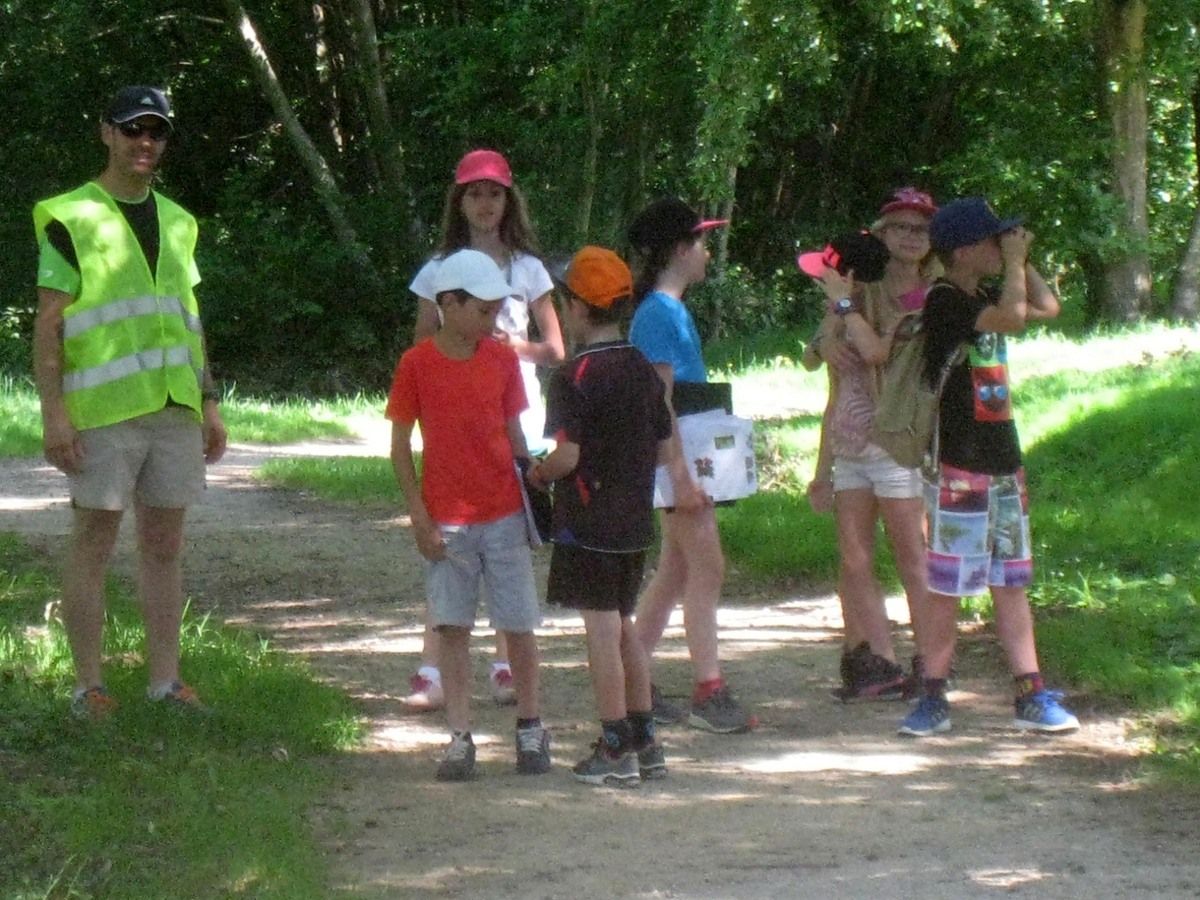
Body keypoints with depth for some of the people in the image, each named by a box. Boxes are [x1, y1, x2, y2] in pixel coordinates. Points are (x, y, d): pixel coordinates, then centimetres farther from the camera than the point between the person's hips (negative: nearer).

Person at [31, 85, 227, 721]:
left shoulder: (176, 222, 16)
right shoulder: (72, 220, -2)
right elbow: (48, 323, -5)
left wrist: (209, 402, 16)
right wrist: (54, 412, -13)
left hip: (173, 406, 6)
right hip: (102, 407, -5)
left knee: (164, 544, 8)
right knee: (94, 542, -1)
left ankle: (165, 681, 13)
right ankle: (89, 687, 4)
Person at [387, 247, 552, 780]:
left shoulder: (502, 360, 3)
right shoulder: (416, 364, -5)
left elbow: (514, 434, 11)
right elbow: (400, 447, -1)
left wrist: (534, 491, 6)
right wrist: (419, 517, -6)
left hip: (505, 515, 2)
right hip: (447, 521, -2)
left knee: (519, 625, 4)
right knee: (452, 628, 1)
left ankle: (530, 728, 18)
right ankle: (459, 737, 6)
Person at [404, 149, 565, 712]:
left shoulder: (527, 268, 10)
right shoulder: (440, 268, 8)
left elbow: (555, 348, 10)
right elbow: (422, 348, 9)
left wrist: (517, 345, -10)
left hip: (515, 412, 1)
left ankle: (504, 666, 9)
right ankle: (431, 671, -13)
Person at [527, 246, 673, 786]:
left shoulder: (576, 376, -16)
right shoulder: (643, 371, 6)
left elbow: (567, 455, -21)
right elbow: (664, 449, 11)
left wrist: (537, 474, -2)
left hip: (588, 521, -7)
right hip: (636, 519, 7)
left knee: (602, 629, -3)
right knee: (623, 626, 17)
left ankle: (616, 752, -1)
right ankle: (644, 742, 21)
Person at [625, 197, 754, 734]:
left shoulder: (671, 310, 15)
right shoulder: (659, 313, -15)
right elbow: (660, 402, -19)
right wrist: (680, 474, -23)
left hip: (688, 456, 10)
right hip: (675, 456, -10)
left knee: (676, 570, 12)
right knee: (707, 568, -8)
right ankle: (708, 693, -6)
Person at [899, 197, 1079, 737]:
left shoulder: (984, 298, 13)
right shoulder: (944, 301, -13)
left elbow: (1047, 308, 22)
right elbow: (1013, 316, -26)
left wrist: (1022, 260, 11)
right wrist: (1014, 261, -12)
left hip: (1003, 461, 8)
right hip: (958, 468, -8)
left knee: (1011, 583, 9)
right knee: (946, 586, -3)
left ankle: (1030, 698, 10)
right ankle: (932, 698, 3)